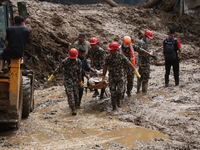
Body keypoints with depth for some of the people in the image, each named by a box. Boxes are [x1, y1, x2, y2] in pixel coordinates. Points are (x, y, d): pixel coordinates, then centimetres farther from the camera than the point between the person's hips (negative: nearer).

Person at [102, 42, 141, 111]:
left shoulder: (121, 57, -12)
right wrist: (103, 78, 10)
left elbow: (130, 64, -8)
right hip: (112, 78, 1)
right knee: (113, 93, -2)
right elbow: (105, 68, 4)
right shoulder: (108, 58, -7)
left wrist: (137, 73, -10)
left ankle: (118, 100, 24)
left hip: (120, 77, -1)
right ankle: (114, 106, 14)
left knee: (119, 92, -9)